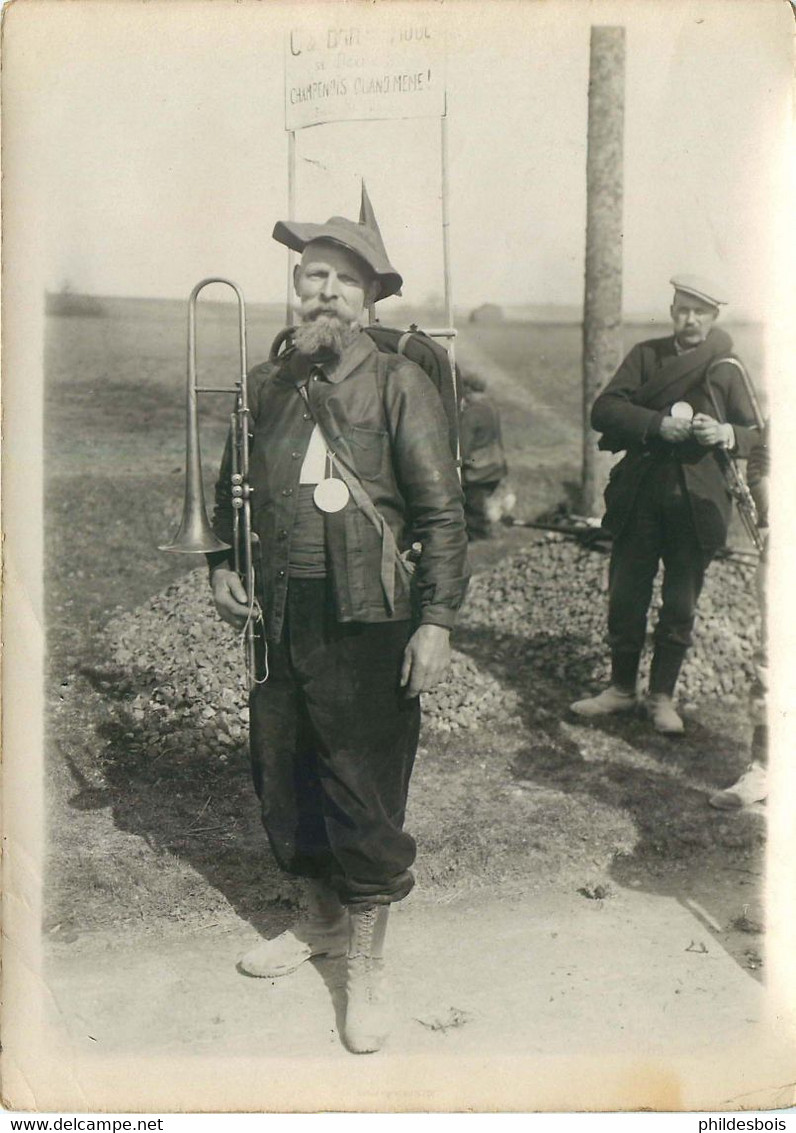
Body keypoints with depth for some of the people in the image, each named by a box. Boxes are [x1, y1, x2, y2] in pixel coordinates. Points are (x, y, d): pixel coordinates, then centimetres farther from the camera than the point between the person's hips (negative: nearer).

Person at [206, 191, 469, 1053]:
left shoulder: (398, 385, -6)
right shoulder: (266, 386, 9)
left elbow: (441, 513, -7)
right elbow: (233, 490, 20)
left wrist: (437, 620, -13)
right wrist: (221, 566, 5)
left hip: (368, 625, -5)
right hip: (281, 619, 6)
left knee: (364, 795, 2)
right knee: (282, 780, 15)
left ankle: (368, 964, 22)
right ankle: (322, 920, 39)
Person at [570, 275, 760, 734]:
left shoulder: (727, 370, 6)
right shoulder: (646, 355, 7)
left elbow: (755, 435, 7)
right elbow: (604, 411, -4)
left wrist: (726, 434, -15)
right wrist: (659, 424, -18)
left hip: (697, 501, -1)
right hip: (640, 496, 1)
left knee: (681, 606, 5)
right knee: (626, 596, 6)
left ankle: (663, 696, 19)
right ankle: (622, 688, 22)